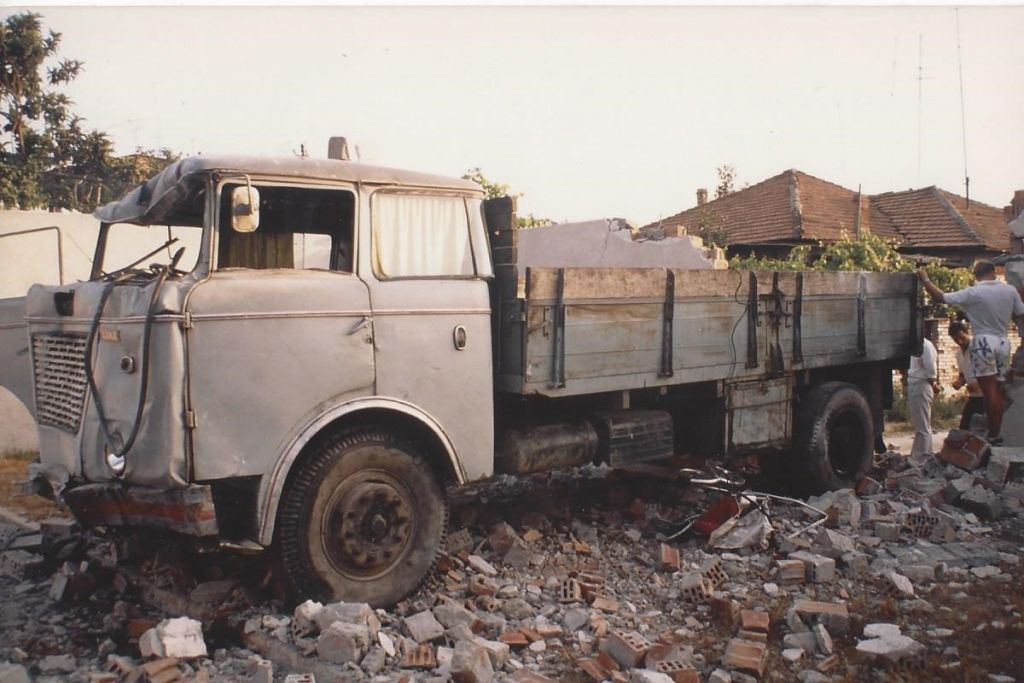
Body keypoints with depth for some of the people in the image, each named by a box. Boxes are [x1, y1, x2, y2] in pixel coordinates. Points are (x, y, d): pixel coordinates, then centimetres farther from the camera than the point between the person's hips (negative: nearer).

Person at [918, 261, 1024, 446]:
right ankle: (997, 434, 13)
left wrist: (925, 280, -1)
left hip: (984, 342, -5)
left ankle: (993, 436, -6)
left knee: (989, 391, -5)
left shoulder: (973, 293, -10)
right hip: (1003, 342, 5)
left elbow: (941, 297, -10)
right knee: (998, 391, 10)